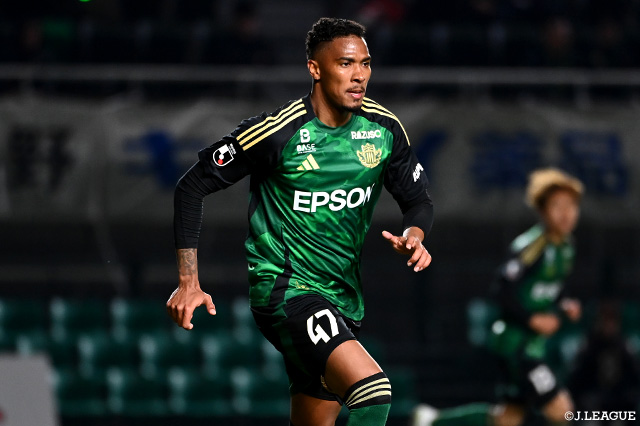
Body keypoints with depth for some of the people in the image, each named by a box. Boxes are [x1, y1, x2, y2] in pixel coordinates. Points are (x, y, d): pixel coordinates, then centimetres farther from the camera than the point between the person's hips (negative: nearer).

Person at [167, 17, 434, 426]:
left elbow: (418, 198, 13)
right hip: (284, 287, -7)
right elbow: (192, 187, -5)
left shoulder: (385, 128, 2)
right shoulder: (275, 132, -14)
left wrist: (414, 235, -11)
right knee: (372, 385, -28)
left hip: (344, 296, 7)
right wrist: (189, 283, -8)